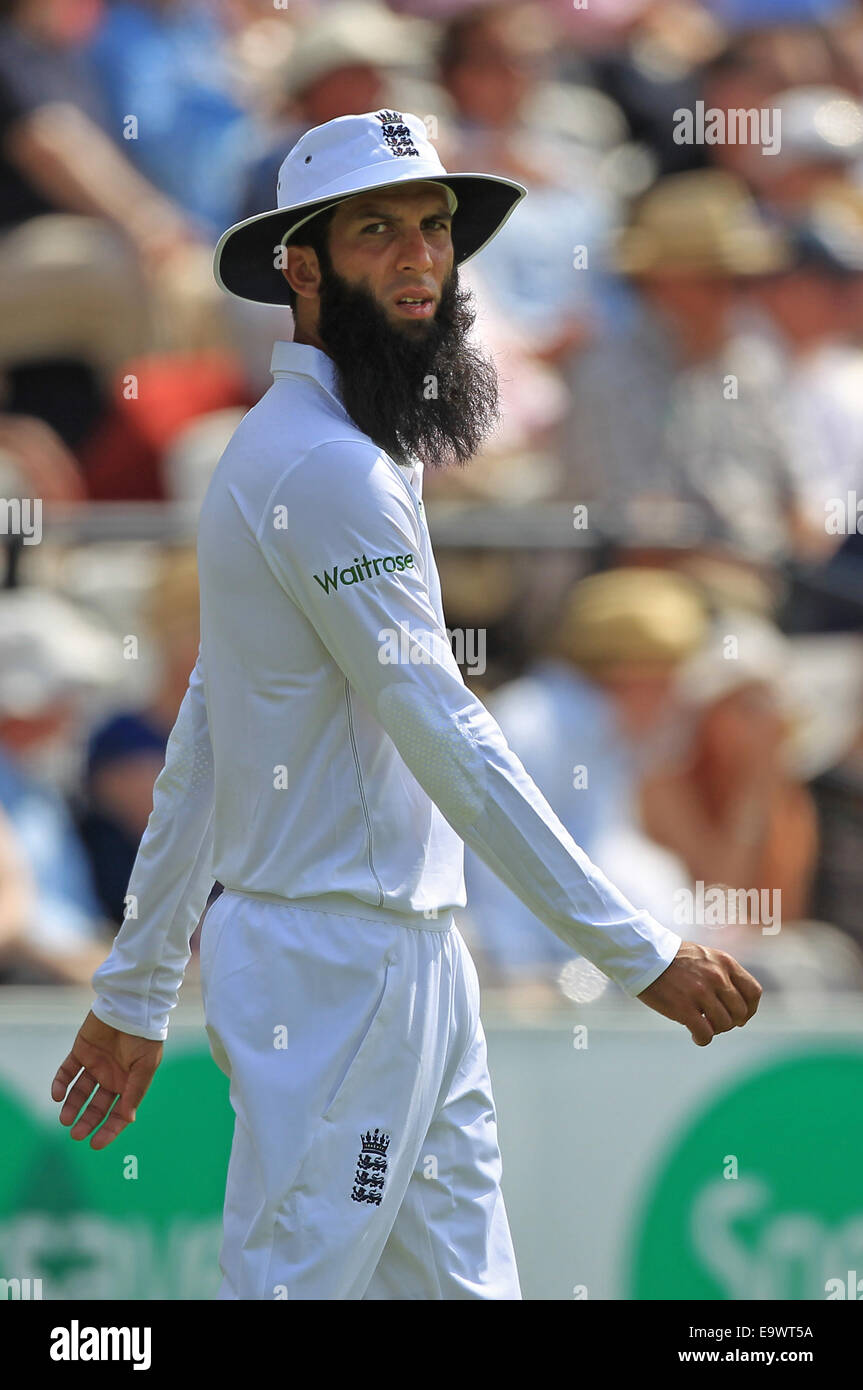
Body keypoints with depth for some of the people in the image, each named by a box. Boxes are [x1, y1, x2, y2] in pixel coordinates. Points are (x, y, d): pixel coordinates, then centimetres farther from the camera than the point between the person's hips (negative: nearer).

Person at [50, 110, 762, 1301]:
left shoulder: (287, 454, 18)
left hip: (408, 958, 10)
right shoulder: (327, 467, -15)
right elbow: (447, 739, -20)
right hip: (342, 965, -10)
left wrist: (136, 993, 21)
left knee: (461, 1279, 9)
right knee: (295, 1282, -7)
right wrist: (642, 954, -19)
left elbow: (196, 755, 19)